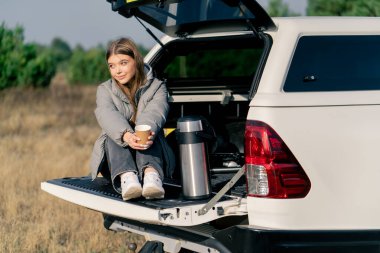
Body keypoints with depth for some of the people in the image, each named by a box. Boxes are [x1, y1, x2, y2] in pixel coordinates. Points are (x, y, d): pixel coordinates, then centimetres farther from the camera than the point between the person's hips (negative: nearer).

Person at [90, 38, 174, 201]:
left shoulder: (157, 87, 6)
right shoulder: (105, 90, 7)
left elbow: (154, 112, -19)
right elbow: (107, 114, -18)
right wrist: (126, 135, -43)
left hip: (150, 156, -1)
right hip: (114, 160, 1)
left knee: (150, 129, -30)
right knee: (113, 133, -29)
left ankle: (151, 175, -60)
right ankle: (126, 178, -59)